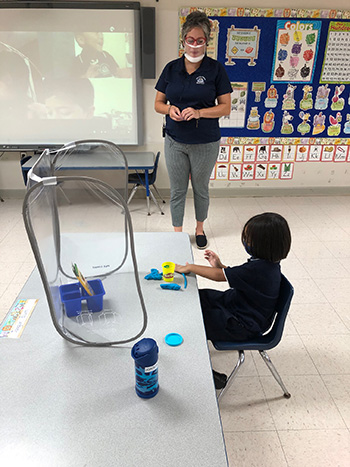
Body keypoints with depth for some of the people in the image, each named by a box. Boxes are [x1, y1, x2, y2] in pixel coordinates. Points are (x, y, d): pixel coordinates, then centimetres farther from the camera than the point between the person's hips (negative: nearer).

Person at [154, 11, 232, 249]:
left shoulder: (216, 69, -4)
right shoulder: (171, 68, 4)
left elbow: (225, 107, -5)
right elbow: (158, 103, 8)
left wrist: (198, 113, -20)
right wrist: (169, 109, -15)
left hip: (206, 143, -2)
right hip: (175, 142, 2)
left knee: (201, 189, 14)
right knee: (177, 190, 9)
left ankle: (200, 228, 36)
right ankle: (177, 232, 26)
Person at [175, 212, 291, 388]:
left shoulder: (259, 268, -33)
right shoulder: (267, 262, -5)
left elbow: (219, 276, -24)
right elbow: (236, 275, 10)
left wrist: (189, 267, -13)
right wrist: (220, 266, -2)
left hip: (243, 326, -9)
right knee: (198, 296, 11)